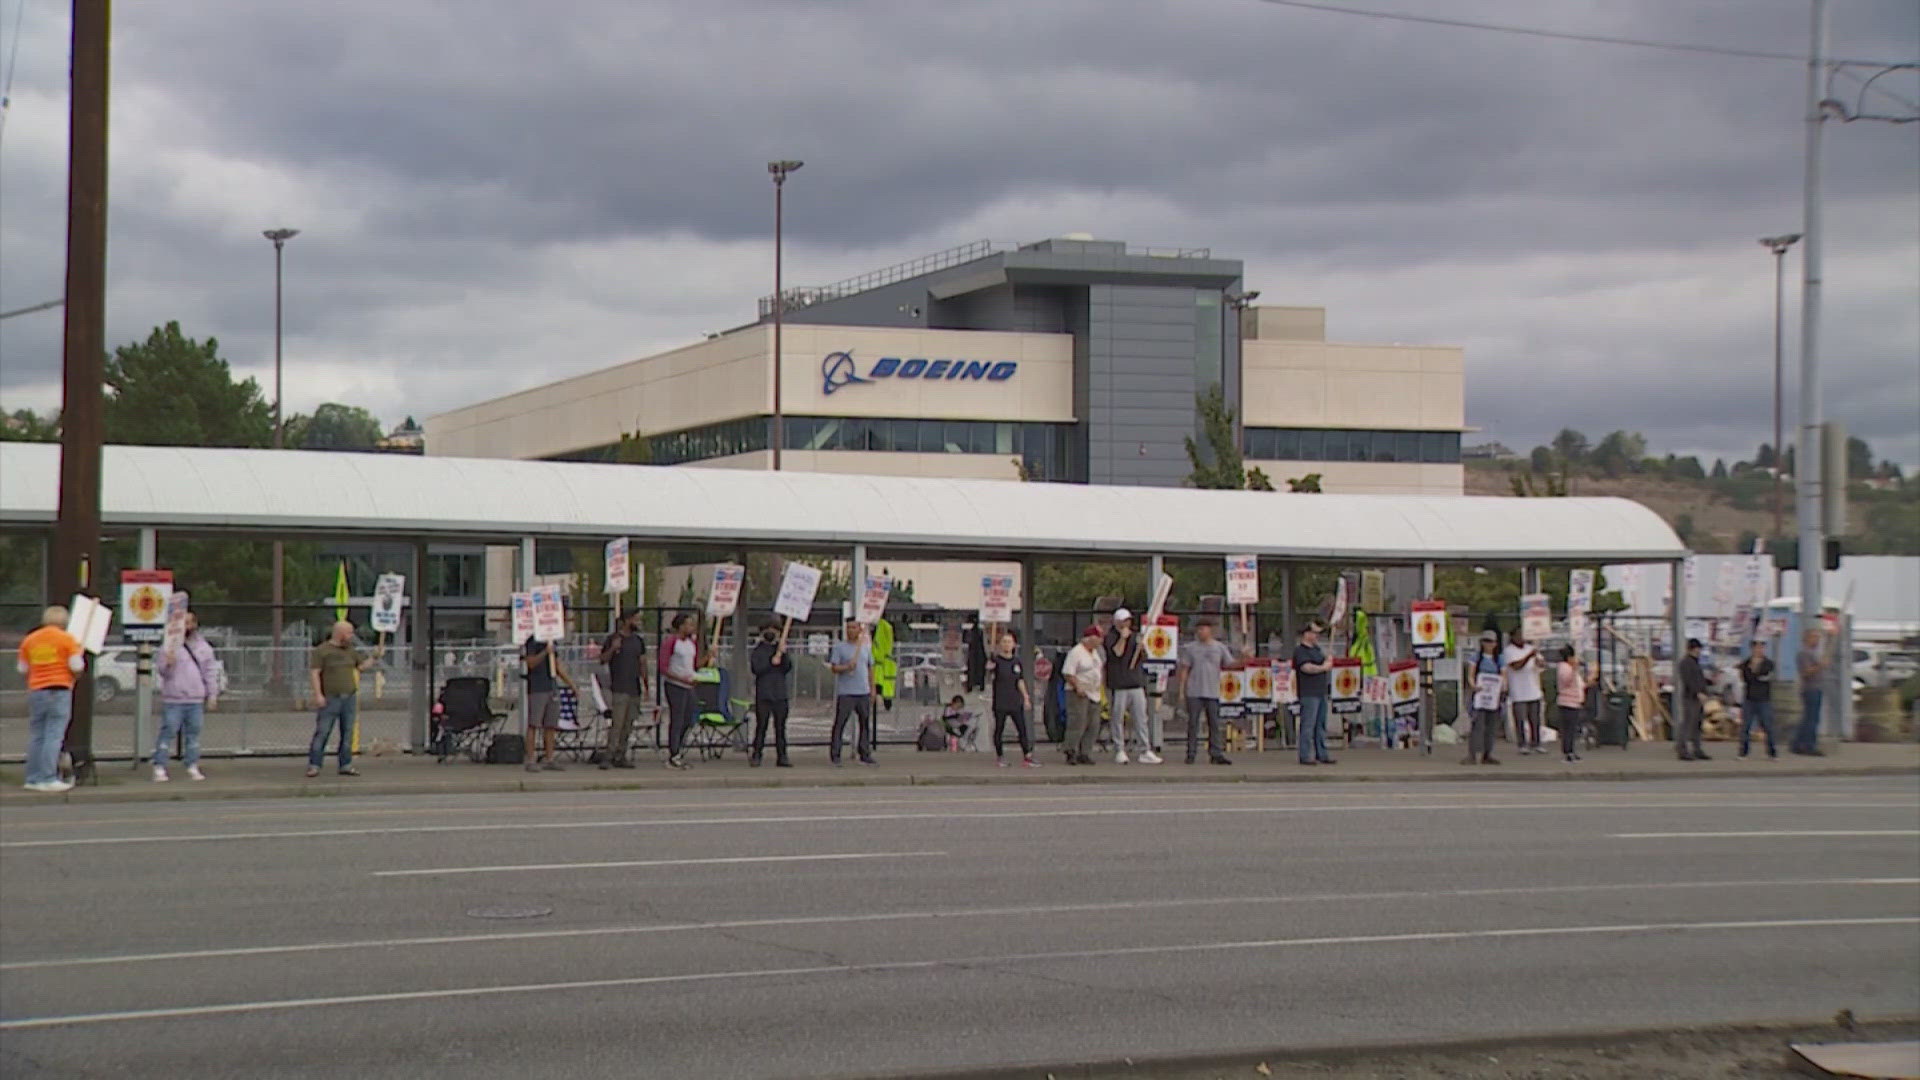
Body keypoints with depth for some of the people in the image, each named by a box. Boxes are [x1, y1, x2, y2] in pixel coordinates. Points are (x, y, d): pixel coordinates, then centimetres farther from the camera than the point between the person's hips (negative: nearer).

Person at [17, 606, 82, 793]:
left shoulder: (29, 640, 9)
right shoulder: (66, 639, -5)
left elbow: (23, 669, 12)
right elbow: (76, 666, -8)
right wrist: (79, 653, 11)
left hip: (35, 691, 5)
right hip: (59, 691, -5)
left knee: (35, 735, 10)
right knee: (54, 735, -6)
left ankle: (33, 778, 11)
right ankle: (48, 779, -10)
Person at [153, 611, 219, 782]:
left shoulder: (203, 647, 11)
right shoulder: (170, 645, -1)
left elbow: (210, 672, 16)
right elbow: (161, 670, -3)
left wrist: (212, 694, 11)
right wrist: (168, 663, -25)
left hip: (196, 699, 4)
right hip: (173, 699, -4)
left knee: (193, 733, 9)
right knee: (167, 731, -6)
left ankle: (192, 767, 16)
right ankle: (159, 768, -5)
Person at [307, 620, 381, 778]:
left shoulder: (350, 651, 15)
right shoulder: (321, 651, -4)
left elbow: (362, 665, 21)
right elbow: (314, 673, -8)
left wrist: (374, 658, 5)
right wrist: (318, 694, -16)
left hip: (349, 698, 6)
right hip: (330, 699, -6)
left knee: (347, 733, 6)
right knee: (322, 732, -6)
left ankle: (346, 765, 12)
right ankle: (314, 766, -4)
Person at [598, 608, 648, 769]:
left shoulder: (639, 640, 14)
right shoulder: (613, 639, -3)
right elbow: (603, 659, -4)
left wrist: (645, 686, 14)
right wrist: (612, 648, -22)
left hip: (635, 689, 6)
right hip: (620, 688, -6)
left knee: (628, 725, 7)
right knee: (617, 723, -12)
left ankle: (620, 757, 12)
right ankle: (608, 757, -10)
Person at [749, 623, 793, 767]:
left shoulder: (781, 649, 12)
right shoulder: (758, 650, 5)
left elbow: (788, 668, 0)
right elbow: (756, 668, -8)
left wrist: (782, 654, -12)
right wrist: (772, 662, -13)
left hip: (780, 695, 3)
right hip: (763, 694, -3)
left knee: (780, 727, 3)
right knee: (761, 726, -4)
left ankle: (782, 757, 5)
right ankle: (756, 756, -1)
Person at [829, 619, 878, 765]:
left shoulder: (866, 647, 14)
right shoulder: (839, 647, 0)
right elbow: (833, 668, -4)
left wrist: (872, 688, 15)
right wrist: (847, 667, -22)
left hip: (864, 692, 5)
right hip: (845, 693, -5)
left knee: (865, 723, 7)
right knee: (840, 723, -7)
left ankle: (865, 754, 13)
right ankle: (835, 755, -4)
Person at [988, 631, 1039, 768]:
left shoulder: (1017, 662, 8)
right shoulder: (996, 660, -5)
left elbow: (1020, 681, 13)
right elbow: (989, 680, -9)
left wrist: (1026, 697, 11)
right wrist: (989, 671, -28)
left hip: (1016, 702, 4)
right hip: (1000, 703, -4)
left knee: (1023, 729, 0)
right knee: (999, 729, 4)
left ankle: (1027, 756, 3)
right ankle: (1000, 756, 15)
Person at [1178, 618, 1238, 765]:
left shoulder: (1220, 647, 8)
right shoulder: (1190, 648, 6)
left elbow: (1230, 664, 7)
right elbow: (1184, 669, 6)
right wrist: (1182, 688, -1)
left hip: (1213, 692, 1)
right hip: (1194, 692, -1)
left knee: (1214, 724, 0)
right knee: (1193, 723, 0)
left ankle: (1216, 754, 2)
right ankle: (1191, 754, 5)